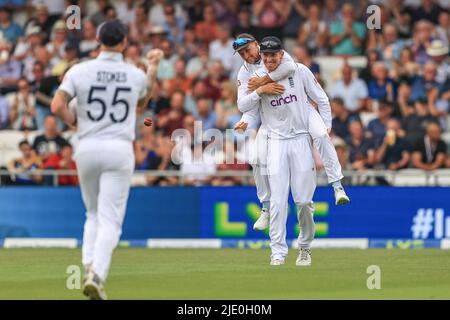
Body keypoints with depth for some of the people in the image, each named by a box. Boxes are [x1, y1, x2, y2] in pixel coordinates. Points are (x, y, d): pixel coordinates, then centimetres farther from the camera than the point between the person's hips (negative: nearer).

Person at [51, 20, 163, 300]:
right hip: (120, 150, -1)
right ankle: (97, 276, -22)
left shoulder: (79, 71, -2)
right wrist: (153, 69, 30)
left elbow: (57, 106, -11)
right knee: (110, 219, -5)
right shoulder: (137, 75, 3)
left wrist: (76, 122, 8)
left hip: (87, 148, 1)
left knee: (93, 214, 20)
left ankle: (90, 267, 5)